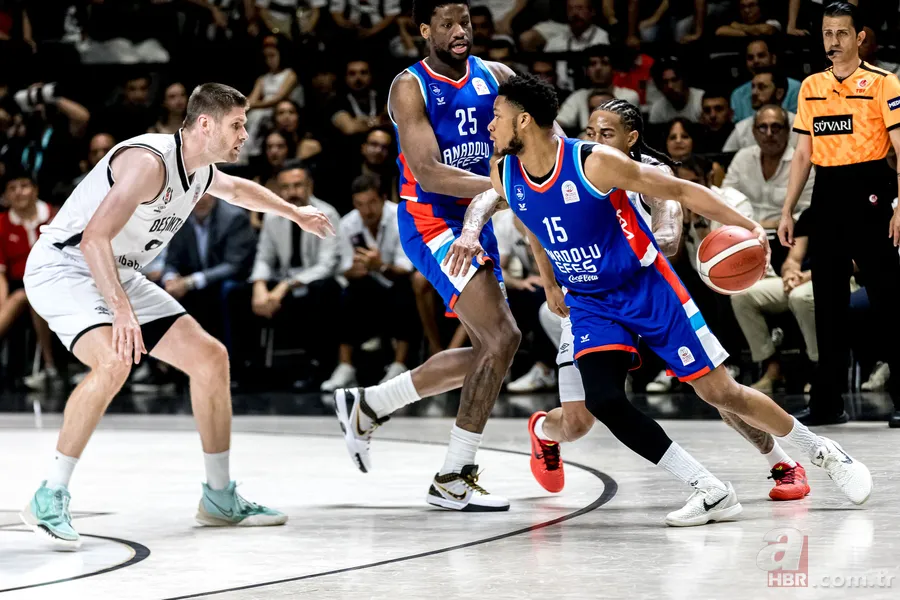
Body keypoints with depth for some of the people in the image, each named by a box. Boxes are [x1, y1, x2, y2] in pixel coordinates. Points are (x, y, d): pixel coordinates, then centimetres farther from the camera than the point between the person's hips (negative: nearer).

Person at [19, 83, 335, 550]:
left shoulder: (201, 171, 4)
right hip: (62, 266, -10)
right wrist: (122, 309, -44)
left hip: (119, 275, 10)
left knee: (209, 356, 4)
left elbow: (237, 189, 31)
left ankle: (220, 498, 16)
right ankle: (49, 500, -25)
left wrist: (294, 213, 43)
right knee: (115, 360, -34)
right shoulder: (149, 161, -27)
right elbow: (94, 238, -35)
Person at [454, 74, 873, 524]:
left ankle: (820, 450, 23)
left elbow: (680, 191, -16)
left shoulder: (595, 163, -24)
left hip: (647, 288, -4)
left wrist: (747, 226, -21)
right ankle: (710, 492, -9)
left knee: (721, 392, -2)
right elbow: (486, 200, 17)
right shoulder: (505, 175, -9)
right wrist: (471, 231, -5)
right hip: (590, 304, 4)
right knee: (602, 402, -20)